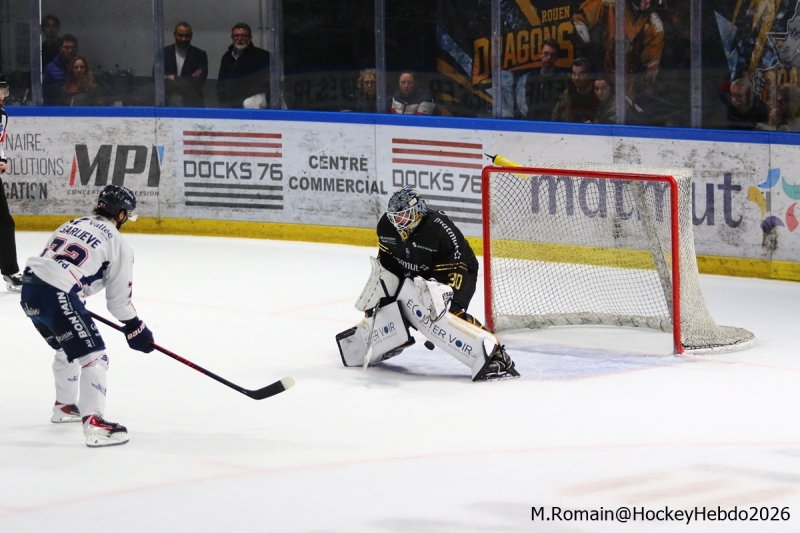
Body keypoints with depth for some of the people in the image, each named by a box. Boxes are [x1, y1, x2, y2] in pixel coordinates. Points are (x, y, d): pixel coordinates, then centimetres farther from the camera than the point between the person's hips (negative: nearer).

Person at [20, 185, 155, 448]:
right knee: (93, 356, -5)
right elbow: (119, 296, 4)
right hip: (57, 296, -8)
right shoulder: (117, 243, 2)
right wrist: (134, 328, 17)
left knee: (67, 349, 30)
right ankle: (94, 424, -15)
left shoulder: (73, 225, 23)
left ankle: (64, 406, 46)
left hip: (30, 289, 8)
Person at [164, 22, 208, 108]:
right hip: (168, 104, 1)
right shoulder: (164, 53, 7)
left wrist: (174, 79, -9)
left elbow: (200, 80, -6)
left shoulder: (200, 55, 5)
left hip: (191, 104, -1)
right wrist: (190, 79, -9)